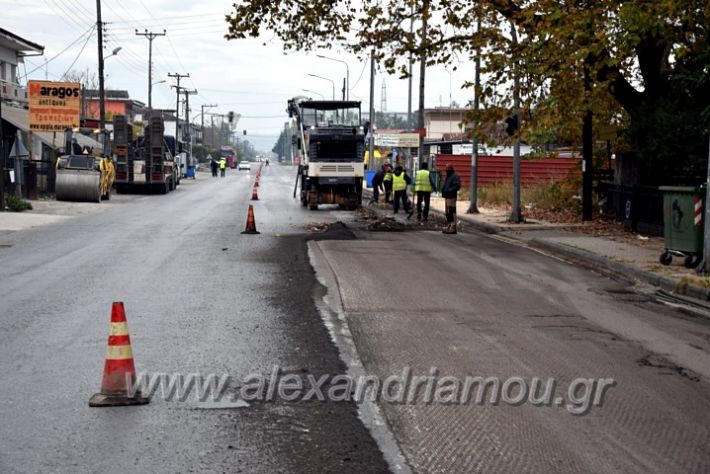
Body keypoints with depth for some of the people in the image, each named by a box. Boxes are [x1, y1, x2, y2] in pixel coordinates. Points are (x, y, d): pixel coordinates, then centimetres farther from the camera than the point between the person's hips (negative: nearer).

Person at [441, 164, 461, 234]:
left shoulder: (455, 176, -9)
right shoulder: (447, 176, 22)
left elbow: (457, 186, -18)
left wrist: (449, 190, -19)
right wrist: (443, 190, 10)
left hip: (452, 197, -10)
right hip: (447, 196, 10)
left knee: (452, 212, -13)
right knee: (448, 212, 13)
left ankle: (453, 228, -14)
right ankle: (449, 226, 20)